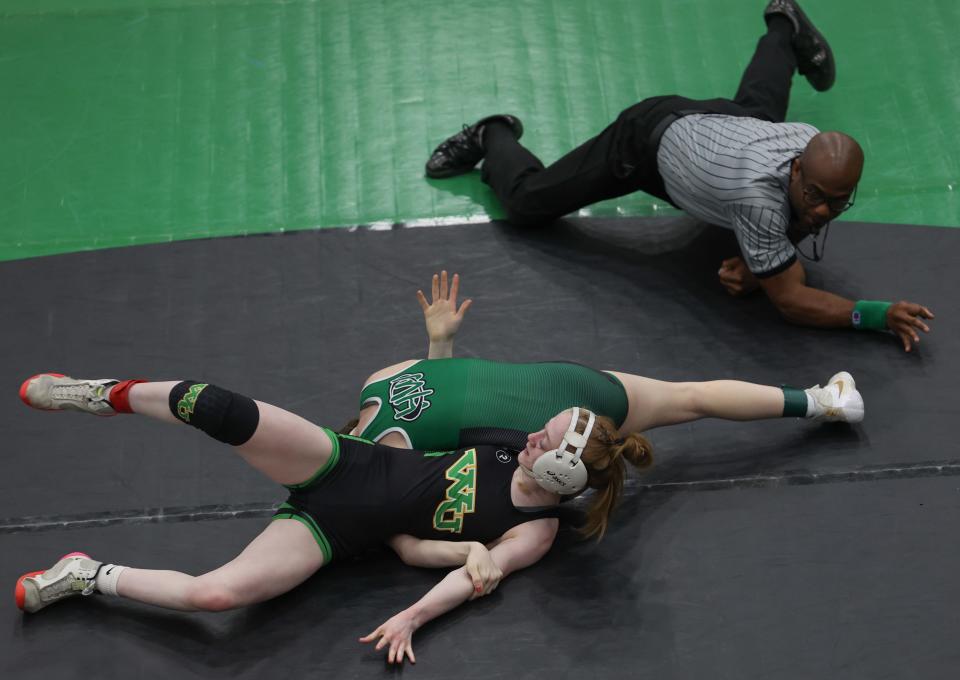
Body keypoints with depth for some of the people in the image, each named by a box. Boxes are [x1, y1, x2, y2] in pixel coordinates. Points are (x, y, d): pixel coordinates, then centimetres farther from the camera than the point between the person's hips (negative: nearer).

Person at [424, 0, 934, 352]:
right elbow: (790, 300, -39)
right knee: (526, 202, 3)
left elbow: (790, 238, -10)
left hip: (722, 122, 6)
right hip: (654, 136, -5)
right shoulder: (757, 194, -48)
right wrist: (877, 315, -47)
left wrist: (751, 269, -32)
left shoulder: (832, 166, -29)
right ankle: (493, 138, 35)